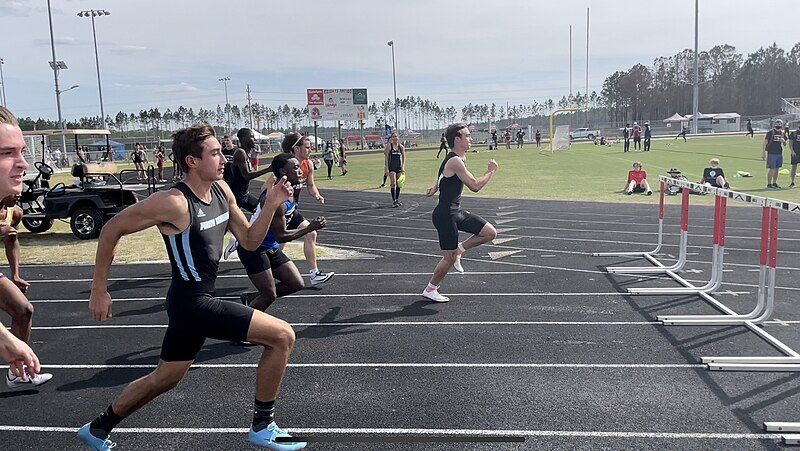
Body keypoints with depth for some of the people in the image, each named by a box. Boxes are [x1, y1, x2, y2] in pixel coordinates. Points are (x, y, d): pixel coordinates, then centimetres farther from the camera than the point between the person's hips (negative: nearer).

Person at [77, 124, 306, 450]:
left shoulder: (222, 190, 3)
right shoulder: (174, 203, -21)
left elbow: (249, 241, 8)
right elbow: (112, 229, -13)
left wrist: (271, 205, -7)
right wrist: (99, 291, -9)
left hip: (199, 300, 9)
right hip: (192, 304, -9)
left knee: (164, 379, 24)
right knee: (283, 336, -12)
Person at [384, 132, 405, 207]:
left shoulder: (401, 146, 6)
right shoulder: (389, 146, -3)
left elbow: (403, 157, 9)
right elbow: (386, 157, -5)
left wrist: (403, 166, -2)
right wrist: (386, 168, -11)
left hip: (399, 167, 4)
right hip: (391, 167, -4)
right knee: (393, 184, -12)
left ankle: (397, 200, 21)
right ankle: (394, 201, -12)